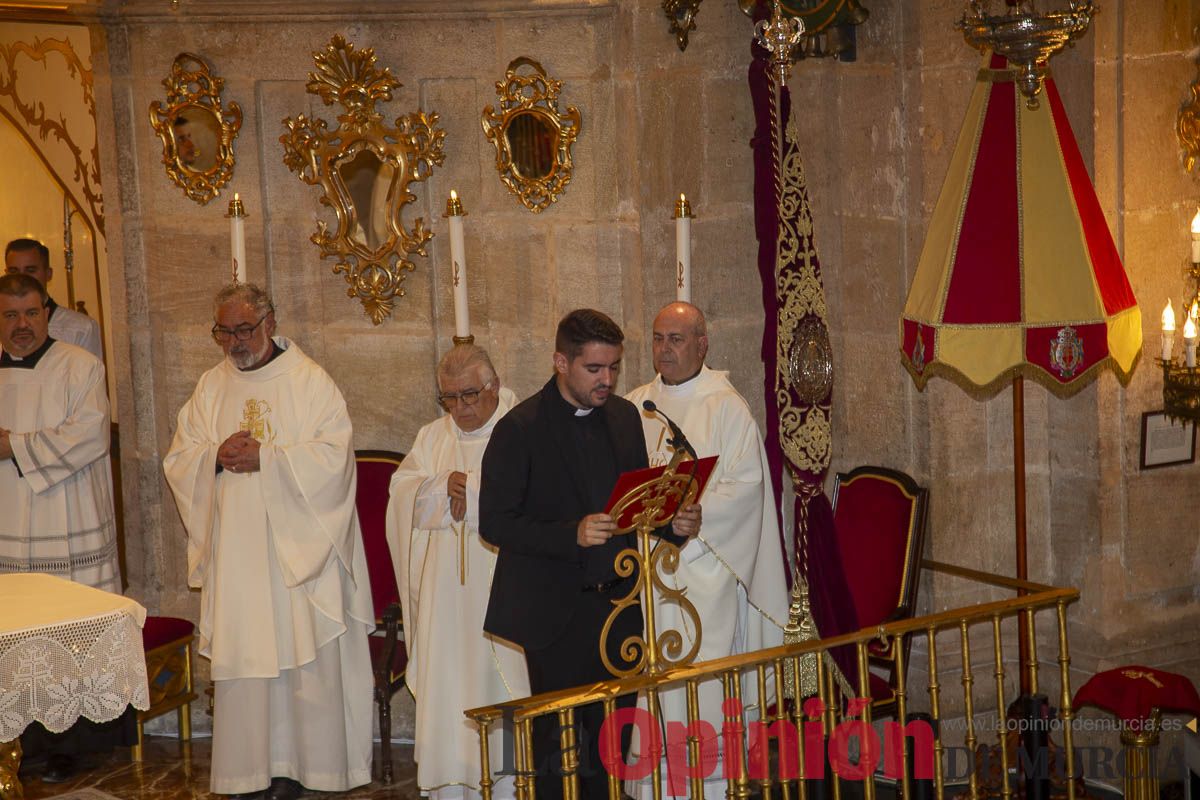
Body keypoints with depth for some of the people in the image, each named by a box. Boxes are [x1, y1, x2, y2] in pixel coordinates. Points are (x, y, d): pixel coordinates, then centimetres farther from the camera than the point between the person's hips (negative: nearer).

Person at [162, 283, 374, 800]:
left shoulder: (310, 381, -3)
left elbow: (334, 454, -12)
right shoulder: (210, 387, 11)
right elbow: (178, 460, 9)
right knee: (240, 656, 4)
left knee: (302, 655, -1)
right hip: (234, 552, 4)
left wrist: (264, 457, -17)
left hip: (296, 547, -4)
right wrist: (216, 457, -11)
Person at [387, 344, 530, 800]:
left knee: (501, 678, -3)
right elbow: (402, 491, 6)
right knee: (447, 685, 3)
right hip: (447, 588, 4)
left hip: (504, 586, -4)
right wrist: (444, 485, -11)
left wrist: (467, 486, -10)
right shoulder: (432, 438, 16)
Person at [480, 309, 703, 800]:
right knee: (557, 742, 2)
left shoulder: (624, 415, 8)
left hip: (617, 605, 5)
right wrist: (572, 534, -25)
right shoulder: (520, 428, -10)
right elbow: (494, 522, -13)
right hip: (557, 610, -5)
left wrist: (672, 522, -4)